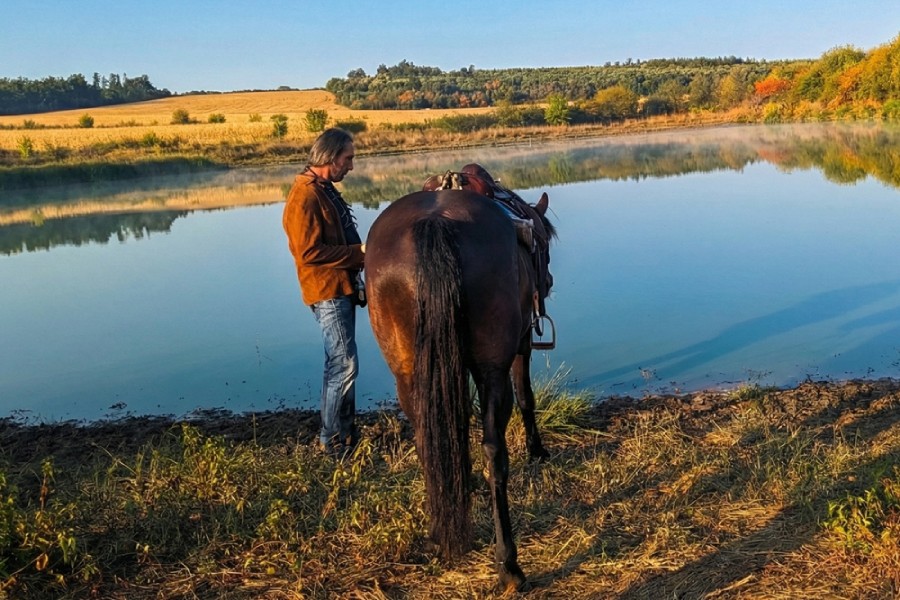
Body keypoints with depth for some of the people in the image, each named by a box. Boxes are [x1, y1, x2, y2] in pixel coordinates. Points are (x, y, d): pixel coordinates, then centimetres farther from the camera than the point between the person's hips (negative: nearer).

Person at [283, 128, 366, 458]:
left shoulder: (324, 190, 14)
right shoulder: (305, 195, -17)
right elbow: (310, 252, -22)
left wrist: (361, 251, 6)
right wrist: (360, 253, -19)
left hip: (341, 289, 10)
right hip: (328, 292, -10)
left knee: (339, 364, 16)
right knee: (345, 365, -8)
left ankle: (343, 432, 27)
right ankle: (334, 441, 3)